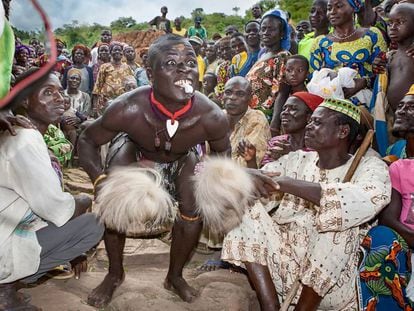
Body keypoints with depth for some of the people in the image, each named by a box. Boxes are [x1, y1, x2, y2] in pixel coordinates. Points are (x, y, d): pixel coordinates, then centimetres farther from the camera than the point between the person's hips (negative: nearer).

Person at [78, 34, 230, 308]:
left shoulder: (212, 117, -36)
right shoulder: (127, 109, -40)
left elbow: (222, 152, -11)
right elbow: (88, 141, -21)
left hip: (182, 160, 1)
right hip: (137, 154, 0)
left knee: (193, 213, -8)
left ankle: (175, 276, 22)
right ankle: (115, 274, 20)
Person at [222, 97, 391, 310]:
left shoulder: (369, 166, -5)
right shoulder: (297, 159, 8)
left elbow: (368, 201, -28)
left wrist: (286, 184, -27)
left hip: (330, 285, -3)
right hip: (281, 262, 4)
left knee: (337, 217, -29)